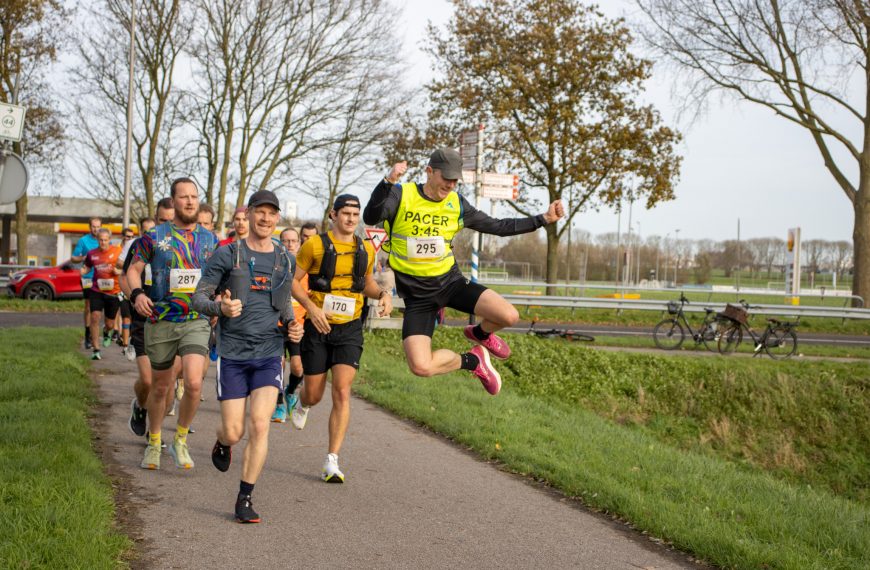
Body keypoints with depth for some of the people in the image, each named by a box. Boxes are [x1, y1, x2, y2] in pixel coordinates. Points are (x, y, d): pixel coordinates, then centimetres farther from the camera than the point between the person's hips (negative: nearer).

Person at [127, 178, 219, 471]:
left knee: (194, 383, -18)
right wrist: (137, 293, -14)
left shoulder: (209, 239, 7)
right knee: (160, 387, 11)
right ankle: (154, 444, 33)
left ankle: (180, 441, 5)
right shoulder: (155, 236, 1)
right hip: (161, 322, 0)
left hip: (197, 322, 1)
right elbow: (134, 269, 5)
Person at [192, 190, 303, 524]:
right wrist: (220, 308, -23)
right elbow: (199, 298, -2)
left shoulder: (286, 260, 10)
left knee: (260, 425, -12)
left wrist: (292, 325, 7)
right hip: (232, 354, -2)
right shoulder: (227, 255, -2)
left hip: (270, 354, 2)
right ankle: (222, 443, 39)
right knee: (234, 432, 0)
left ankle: (245, 499, -2)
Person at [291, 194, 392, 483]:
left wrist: (383, 294, 2)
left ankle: (332, 461, -7)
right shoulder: (315, 245, -6)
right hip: (319, 328, -2)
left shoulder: (366, 250, 7)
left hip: (350, 329, 2)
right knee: (314, 395, 5)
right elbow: (293, 280, -2)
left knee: (342, 392, -11)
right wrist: (311, 307, -18)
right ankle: (302, 404, 46)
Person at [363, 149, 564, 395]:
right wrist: (388, 181, -43)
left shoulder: (457, 204, 1)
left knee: (508, 316, -20)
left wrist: (543, 218, 4)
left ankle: (480, 333, 19)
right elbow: (370, 217, -29)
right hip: (417, 293, -3)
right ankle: (473, 360, 11)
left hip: (450, 281, 3)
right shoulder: (401, 195, -11)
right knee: (420, 366, -21)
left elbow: (498, 226, 9)